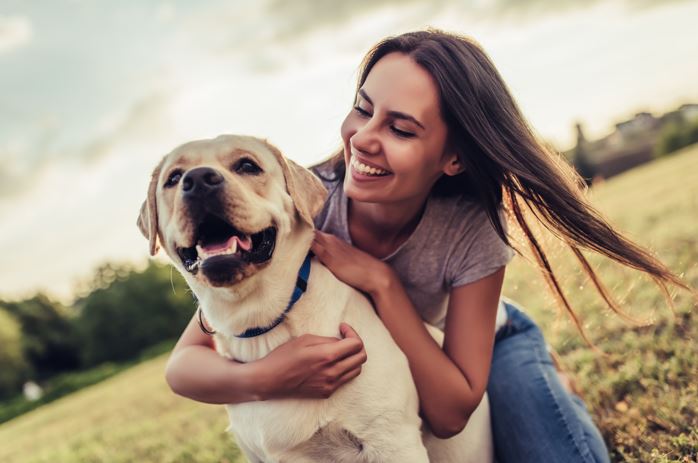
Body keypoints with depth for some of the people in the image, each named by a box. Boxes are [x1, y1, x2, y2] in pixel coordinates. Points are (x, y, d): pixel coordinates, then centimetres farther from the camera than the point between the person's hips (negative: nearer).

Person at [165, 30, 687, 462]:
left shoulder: (472, 229, -28)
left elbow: (452, 413, -27)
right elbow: (183, 363, -25)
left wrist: (382, 283, -37)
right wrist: (261, 378, -47)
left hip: (484, 345, -2)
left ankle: (549, 390, 7)